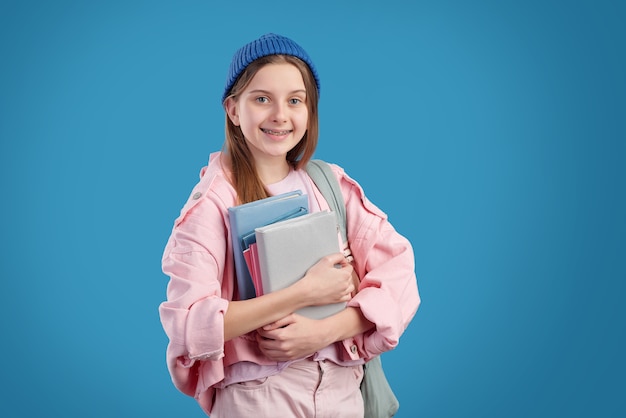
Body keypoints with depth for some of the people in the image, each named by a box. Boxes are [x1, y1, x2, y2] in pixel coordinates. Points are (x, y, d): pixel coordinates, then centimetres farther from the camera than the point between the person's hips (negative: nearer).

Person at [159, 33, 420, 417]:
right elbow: (189, 324, -21)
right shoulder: (214, 202, -12)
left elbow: (398, 273, -5)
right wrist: (305, 292, -21)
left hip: (344, 386, 4)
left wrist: (324, 331, -19)